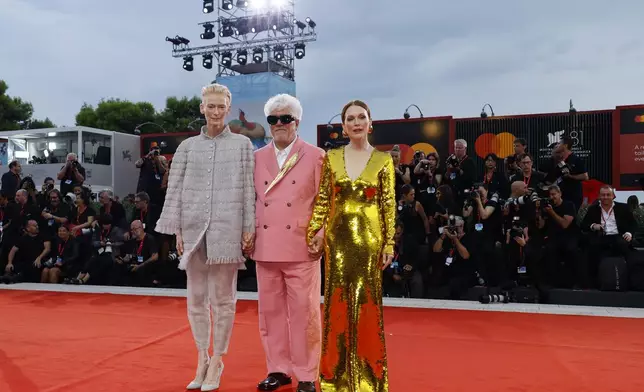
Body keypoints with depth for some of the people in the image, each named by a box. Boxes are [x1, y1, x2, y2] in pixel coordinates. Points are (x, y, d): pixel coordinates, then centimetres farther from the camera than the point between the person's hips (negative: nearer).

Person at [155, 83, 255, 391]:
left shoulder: (242, 144, 7)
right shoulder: (188, 146, 11)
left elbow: (248, 189, 3)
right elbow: (175, 189, 7)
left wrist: (249, 228, -2)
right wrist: (177, 229, 1)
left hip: (227, 229, -2)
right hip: (194, 228, 2)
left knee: (222, 298, 4)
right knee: (196, 298, 8)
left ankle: (216, 361, 16)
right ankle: (202, 358, 23)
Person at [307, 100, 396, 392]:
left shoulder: (383, 160, 0)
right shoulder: (331, 158, 5)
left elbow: (389, 205, -1)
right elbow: (322, 199, 6)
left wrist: (390, 243, -4)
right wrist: (314, 231, -1)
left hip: (369, 237, -1)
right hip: (338, 237, 2)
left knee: (366, 301, 4)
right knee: (337, 300, 6)